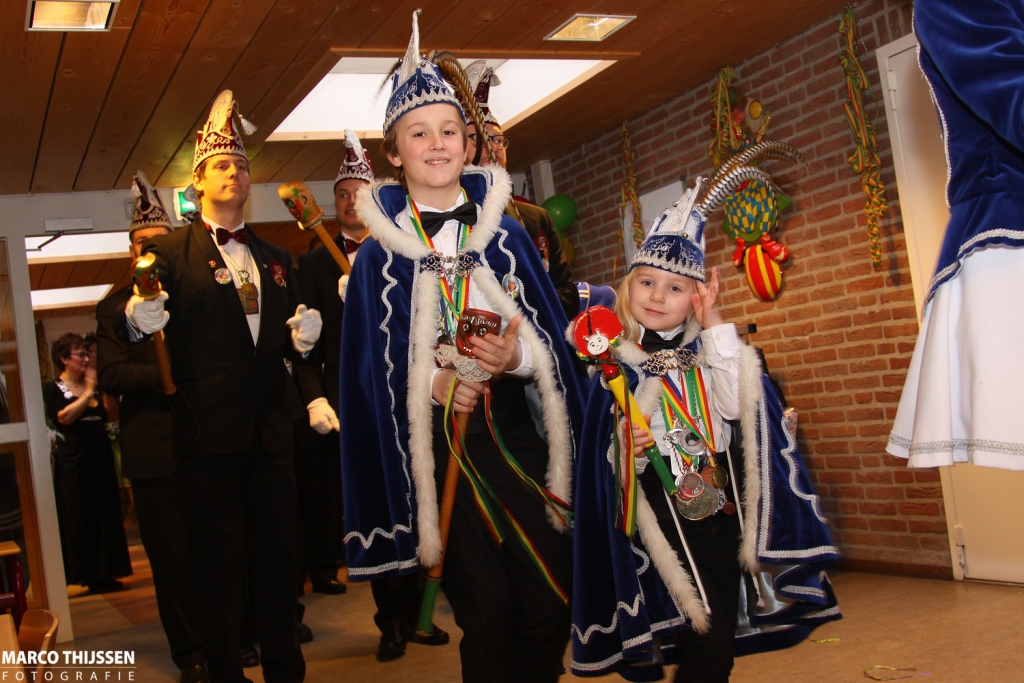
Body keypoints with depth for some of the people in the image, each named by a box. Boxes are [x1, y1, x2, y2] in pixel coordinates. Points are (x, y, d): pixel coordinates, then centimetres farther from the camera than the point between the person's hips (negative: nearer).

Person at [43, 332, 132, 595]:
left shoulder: (95, 387, 14)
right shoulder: (53, 389, 0)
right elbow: (64, 417, -17)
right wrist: (88, 392, -17)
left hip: (100, 458, 5)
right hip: (73, 463, -5)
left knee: (105, 516, 5)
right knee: (79, 519, -2)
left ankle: (103, 574, 12)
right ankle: (83, 574, 4)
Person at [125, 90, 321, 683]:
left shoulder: (276, 258, 18)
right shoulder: (168, 252, 3)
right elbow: (145, 336, -5)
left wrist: (303, 338, -2)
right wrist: (141, 321, -27)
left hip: (271, 431, 4)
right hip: (209, 434, -4)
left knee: (279, 560, 9)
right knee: (220, 567, 1)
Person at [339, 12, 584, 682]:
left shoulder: (506, 231, 7)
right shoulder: (382, 249, 3)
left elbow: (552, 334, 6)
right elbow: (372, 365, 2)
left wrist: (517, 357, -15)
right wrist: (431, 386, -15)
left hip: (515, 431, 2)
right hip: (435, 444, -1)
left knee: (551, 602, -1)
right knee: (485, 614, 1)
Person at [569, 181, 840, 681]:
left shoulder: (705, 350, 5)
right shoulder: (617, 362, -2)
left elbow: (733, 407, -14)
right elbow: (605, 458, -3)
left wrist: (716, 326, -14)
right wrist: (626, 448, -26)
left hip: (723, 510, 3)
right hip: (666, 522, -3)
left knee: (720, 639, 11)